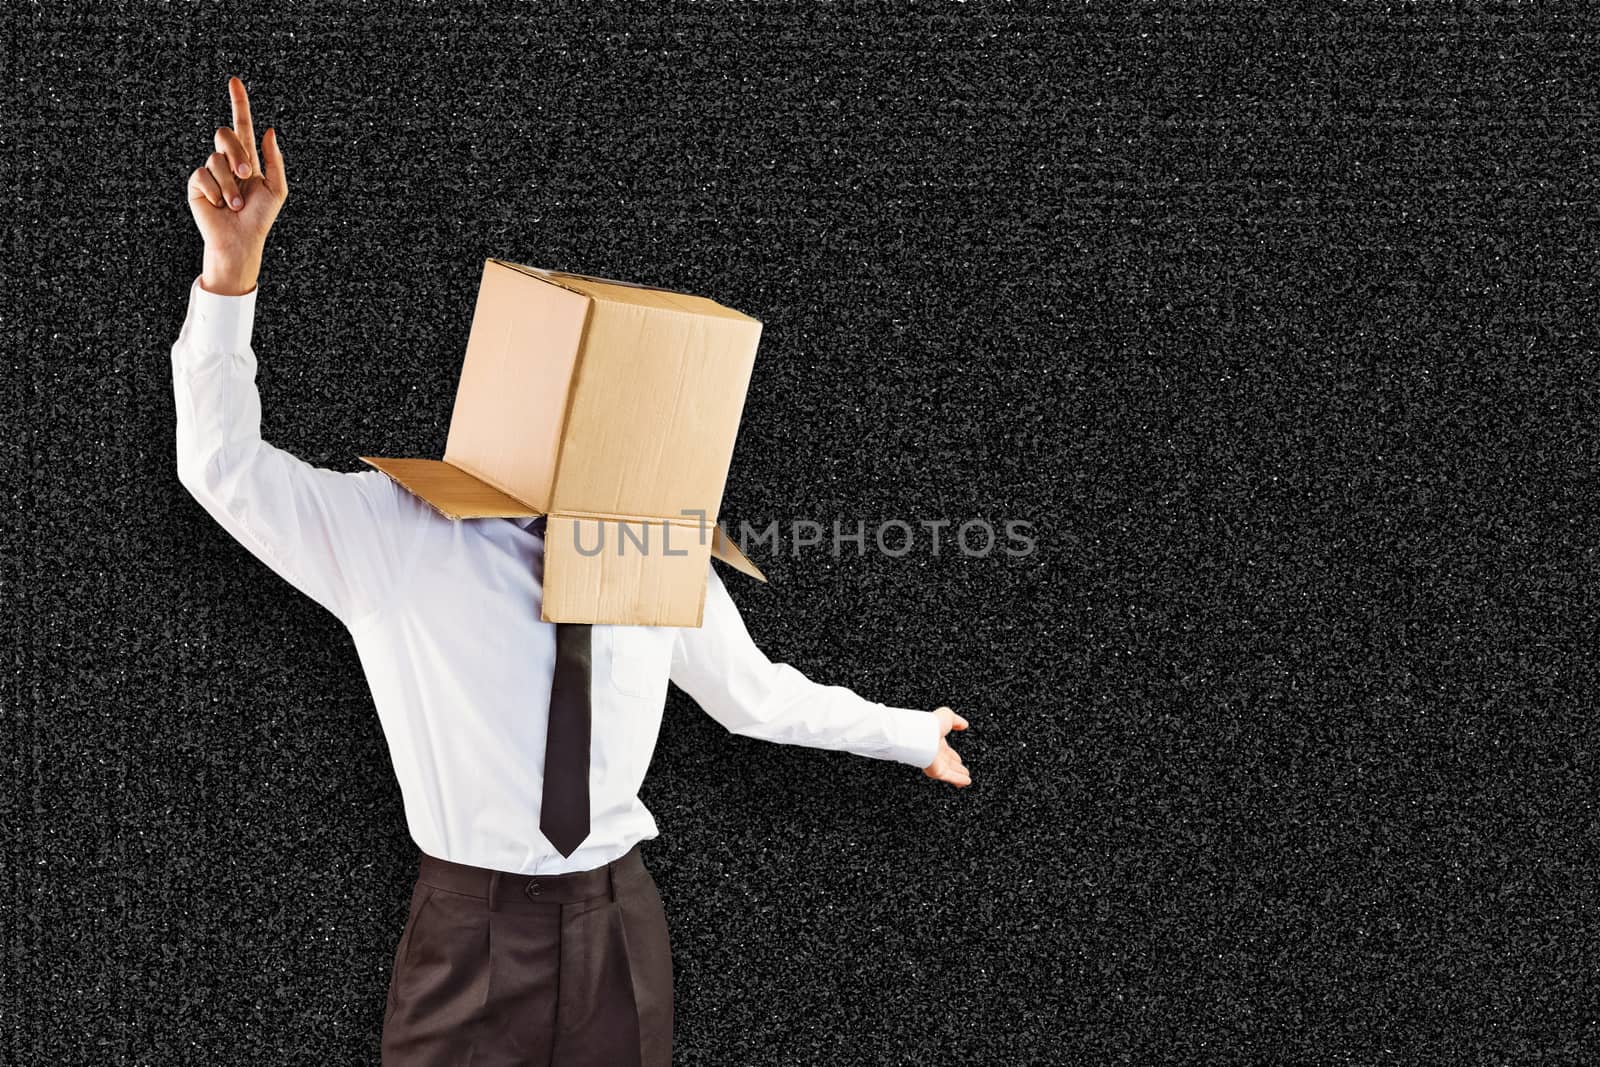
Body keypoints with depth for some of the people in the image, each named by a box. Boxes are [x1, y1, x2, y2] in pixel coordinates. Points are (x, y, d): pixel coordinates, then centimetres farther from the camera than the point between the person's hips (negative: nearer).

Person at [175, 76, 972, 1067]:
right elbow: (225, 465, -11)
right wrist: (234, 260, -24)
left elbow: (757, 693, 13)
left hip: (620, 926, 3)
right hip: (470, 934, -2)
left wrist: (909, 733, 23)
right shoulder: (403, 535, -8)